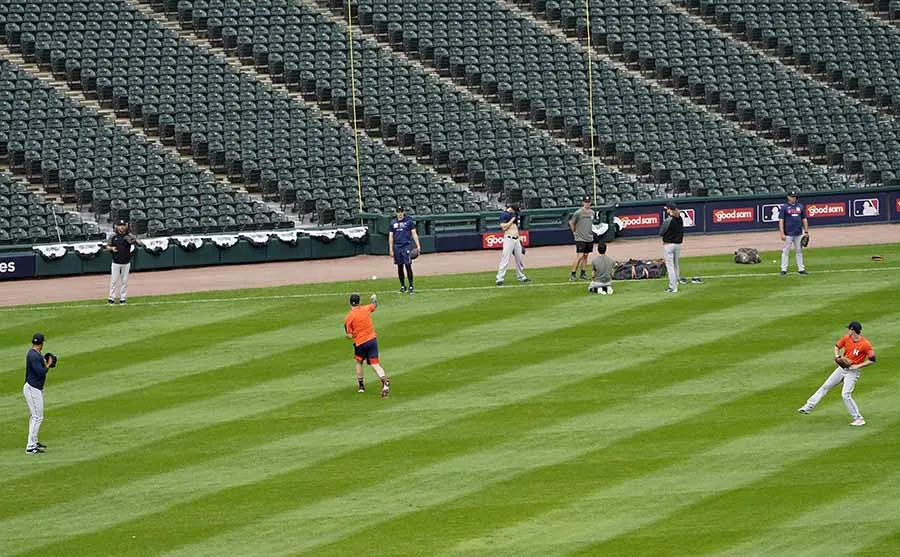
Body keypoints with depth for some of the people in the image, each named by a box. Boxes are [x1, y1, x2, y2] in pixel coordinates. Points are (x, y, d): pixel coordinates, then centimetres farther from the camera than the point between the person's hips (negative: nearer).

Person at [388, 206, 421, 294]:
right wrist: (391, 250, 5)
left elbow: (414, 234, 2)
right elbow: (391, 237, 11)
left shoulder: (409, 221, 3)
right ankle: (402, 286, 16)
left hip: (407, 245, -3)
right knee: (400, 267, 6)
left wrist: (418, 245, -8)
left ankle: (411, 286, -5)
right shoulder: (393, 223, 10)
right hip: (397, 247, 3)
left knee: (408, 266, -10)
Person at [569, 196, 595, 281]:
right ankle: (572, 274, -7)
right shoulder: (578, 213, -12)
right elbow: (571, 223, -3)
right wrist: (575, 232, 0)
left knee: (585, 256, 10)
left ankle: (583, 273, 17)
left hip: (589, 238, 6)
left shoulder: (592, 212, 7)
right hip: (580, 239, -6)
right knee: (580, 256, -12)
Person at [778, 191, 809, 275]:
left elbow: (804, 220, 14)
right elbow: (781, 221, -6)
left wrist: (806, 231, 7)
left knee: (799, 251, 9)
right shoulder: (784, 207, -3)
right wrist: (782, 234, -13)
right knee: (785, 252, -2)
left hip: (799, 234, 4)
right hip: (788, 234, -4)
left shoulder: (800, 206, 10)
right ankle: (784, 269, 2)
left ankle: (801, 269, 14)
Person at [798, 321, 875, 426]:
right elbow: (837, 346, 14)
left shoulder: (865, 344, -22)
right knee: (825, 386, 10)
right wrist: (837, 355, -7)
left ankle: (859, 418, -6)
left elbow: (872, 360, -17)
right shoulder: (846, 338, -3)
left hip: (852, 371, -7)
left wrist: (858, 366, -21)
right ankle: (809, 406, 19)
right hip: (842, 368, 7)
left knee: (846, 394, -17)